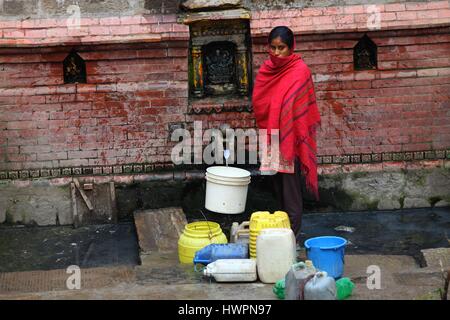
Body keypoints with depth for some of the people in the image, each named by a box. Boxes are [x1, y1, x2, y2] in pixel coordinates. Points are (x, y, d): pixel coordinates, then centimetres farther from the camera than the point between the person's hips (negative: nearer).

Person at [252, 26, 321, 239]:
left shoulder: (299, 70, -11)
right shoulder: (267, 69, 8)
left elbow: (303, 108, -12)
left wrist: (297, 137, -15)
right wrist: (264, 130, 12)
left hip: (290, 136, -6)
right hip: (272, 137, 7)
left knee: (290, 184, -4)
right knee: (278, 184, 15)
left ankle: (293, 233, 2)